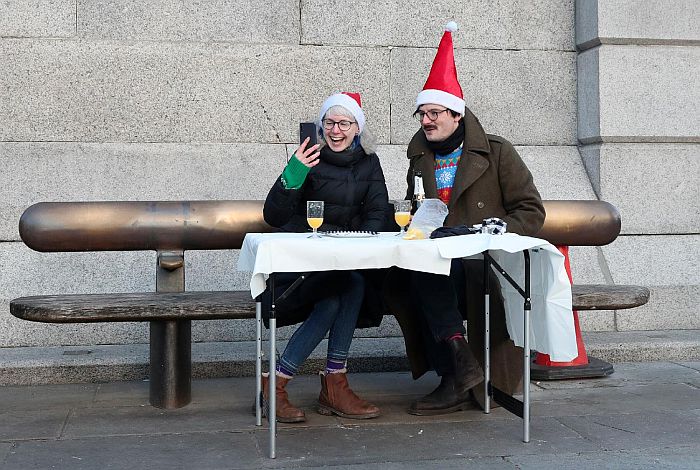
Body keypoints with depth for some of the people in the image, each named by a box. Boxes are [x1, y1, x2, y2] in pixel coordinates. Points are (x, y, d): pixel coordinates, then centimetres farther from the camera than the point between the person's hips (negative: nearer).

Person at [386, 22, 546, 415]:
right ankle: (457, 381, -24)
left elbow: (531, 211, -1)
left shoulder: (497, 153, 3)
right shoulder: (420, 158, 18)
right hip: (437, 262, 5)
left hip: (487, 264, -5)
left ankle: (461, 368, -24)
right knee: (396, 281, -28)